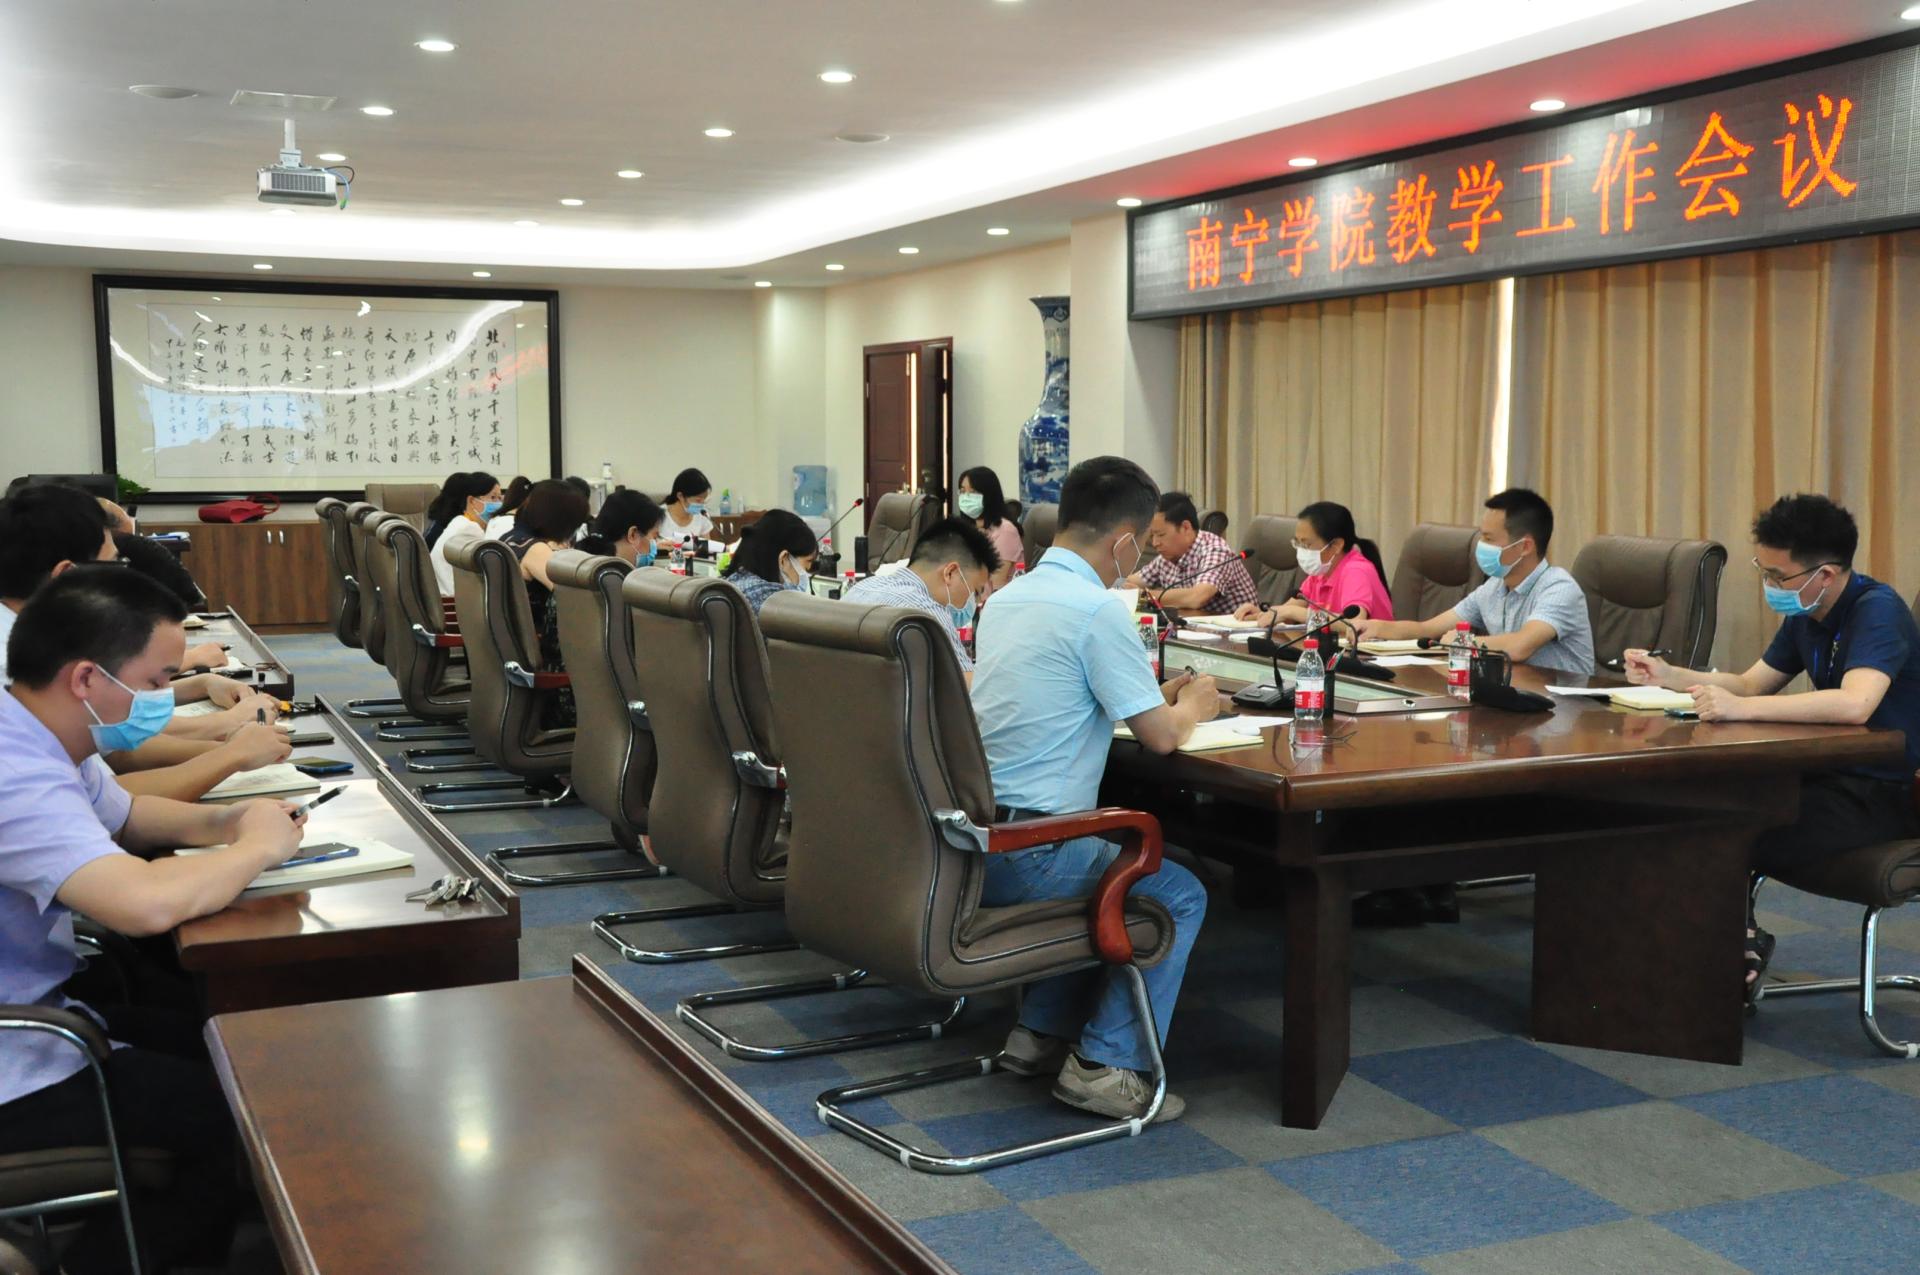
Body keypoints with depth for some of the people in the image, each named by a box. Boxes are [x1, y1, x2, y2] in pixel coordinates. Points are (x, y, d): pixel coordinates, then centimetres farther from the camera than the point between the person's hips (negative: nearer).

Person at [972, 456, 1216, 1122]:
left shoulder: (1007, 599, 12)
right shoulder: (1098, 610, -14)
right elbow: (1159, 736, -10)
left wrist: (1158, 696, 26)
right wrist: (1193, 706, 12)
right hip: (1025, 857, -9)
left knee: (1109, 871, 32)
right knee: (1180, 897, 10)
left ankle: (1040, 1032, 28)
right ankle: (1105, 1066, 4)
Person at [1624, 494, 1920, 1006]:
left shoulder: (1877, 611, -19)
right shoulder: (1805, 616, 8)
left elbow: (1855, 704, -36)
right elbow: (1751, 684, 17)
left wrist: (1741, 708, -36)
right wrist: (1667, 675, 2)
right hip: (1833, 777, 9)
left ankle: (1741, 951, 7)